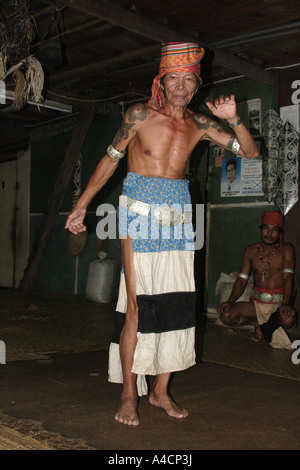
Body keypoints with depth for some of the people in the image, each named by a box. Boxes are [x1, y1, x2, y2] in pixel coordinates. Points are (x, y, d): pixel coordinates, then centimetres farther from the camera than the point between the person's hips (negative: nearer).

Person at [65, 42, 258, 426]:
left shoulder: (199, 125, 8)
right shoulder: (140, 115, -2)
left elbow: (250, 152, 9)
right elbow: (110, 160, 4)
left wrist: (233, 119, -8)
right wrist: (81, 205, 4)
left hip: (178, 217, 4)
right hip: (140, 213, -4)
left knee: (175, 303, 2)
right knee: (137, 305, -8)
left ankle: (161, 391, 15)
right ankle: (129, 395, 4)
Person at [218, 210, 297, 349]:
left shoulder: (286, 249, -2)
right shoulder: (251, 251, 6)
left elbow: (288, 277, -13)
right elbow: (241, 280, 4)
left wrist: (285, 304, -32)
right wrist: (230, 301, -15)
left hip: (278, 303, -2)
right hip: (256, 303, 3)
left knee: (288, 319, -38)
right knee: (226, 315, -23)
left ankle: (273, 322, 1)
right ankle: (258, 323, 4)